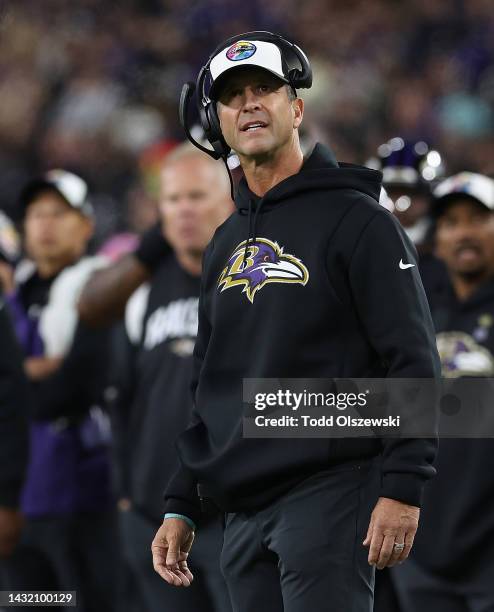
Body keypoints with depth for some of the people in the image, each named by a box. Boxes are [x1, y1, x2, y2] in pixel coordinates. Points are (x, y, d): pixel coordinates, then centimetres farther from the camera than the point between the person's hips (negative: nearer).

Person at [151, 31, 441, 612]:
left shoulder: (354, 218, -3)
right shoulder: (225, 244, 20)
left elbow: (412, 362, -9)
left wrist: (403, 489, -17)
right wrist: (180, 507, 18)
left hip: (328, 497, -7)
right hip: (243, 511, 7)